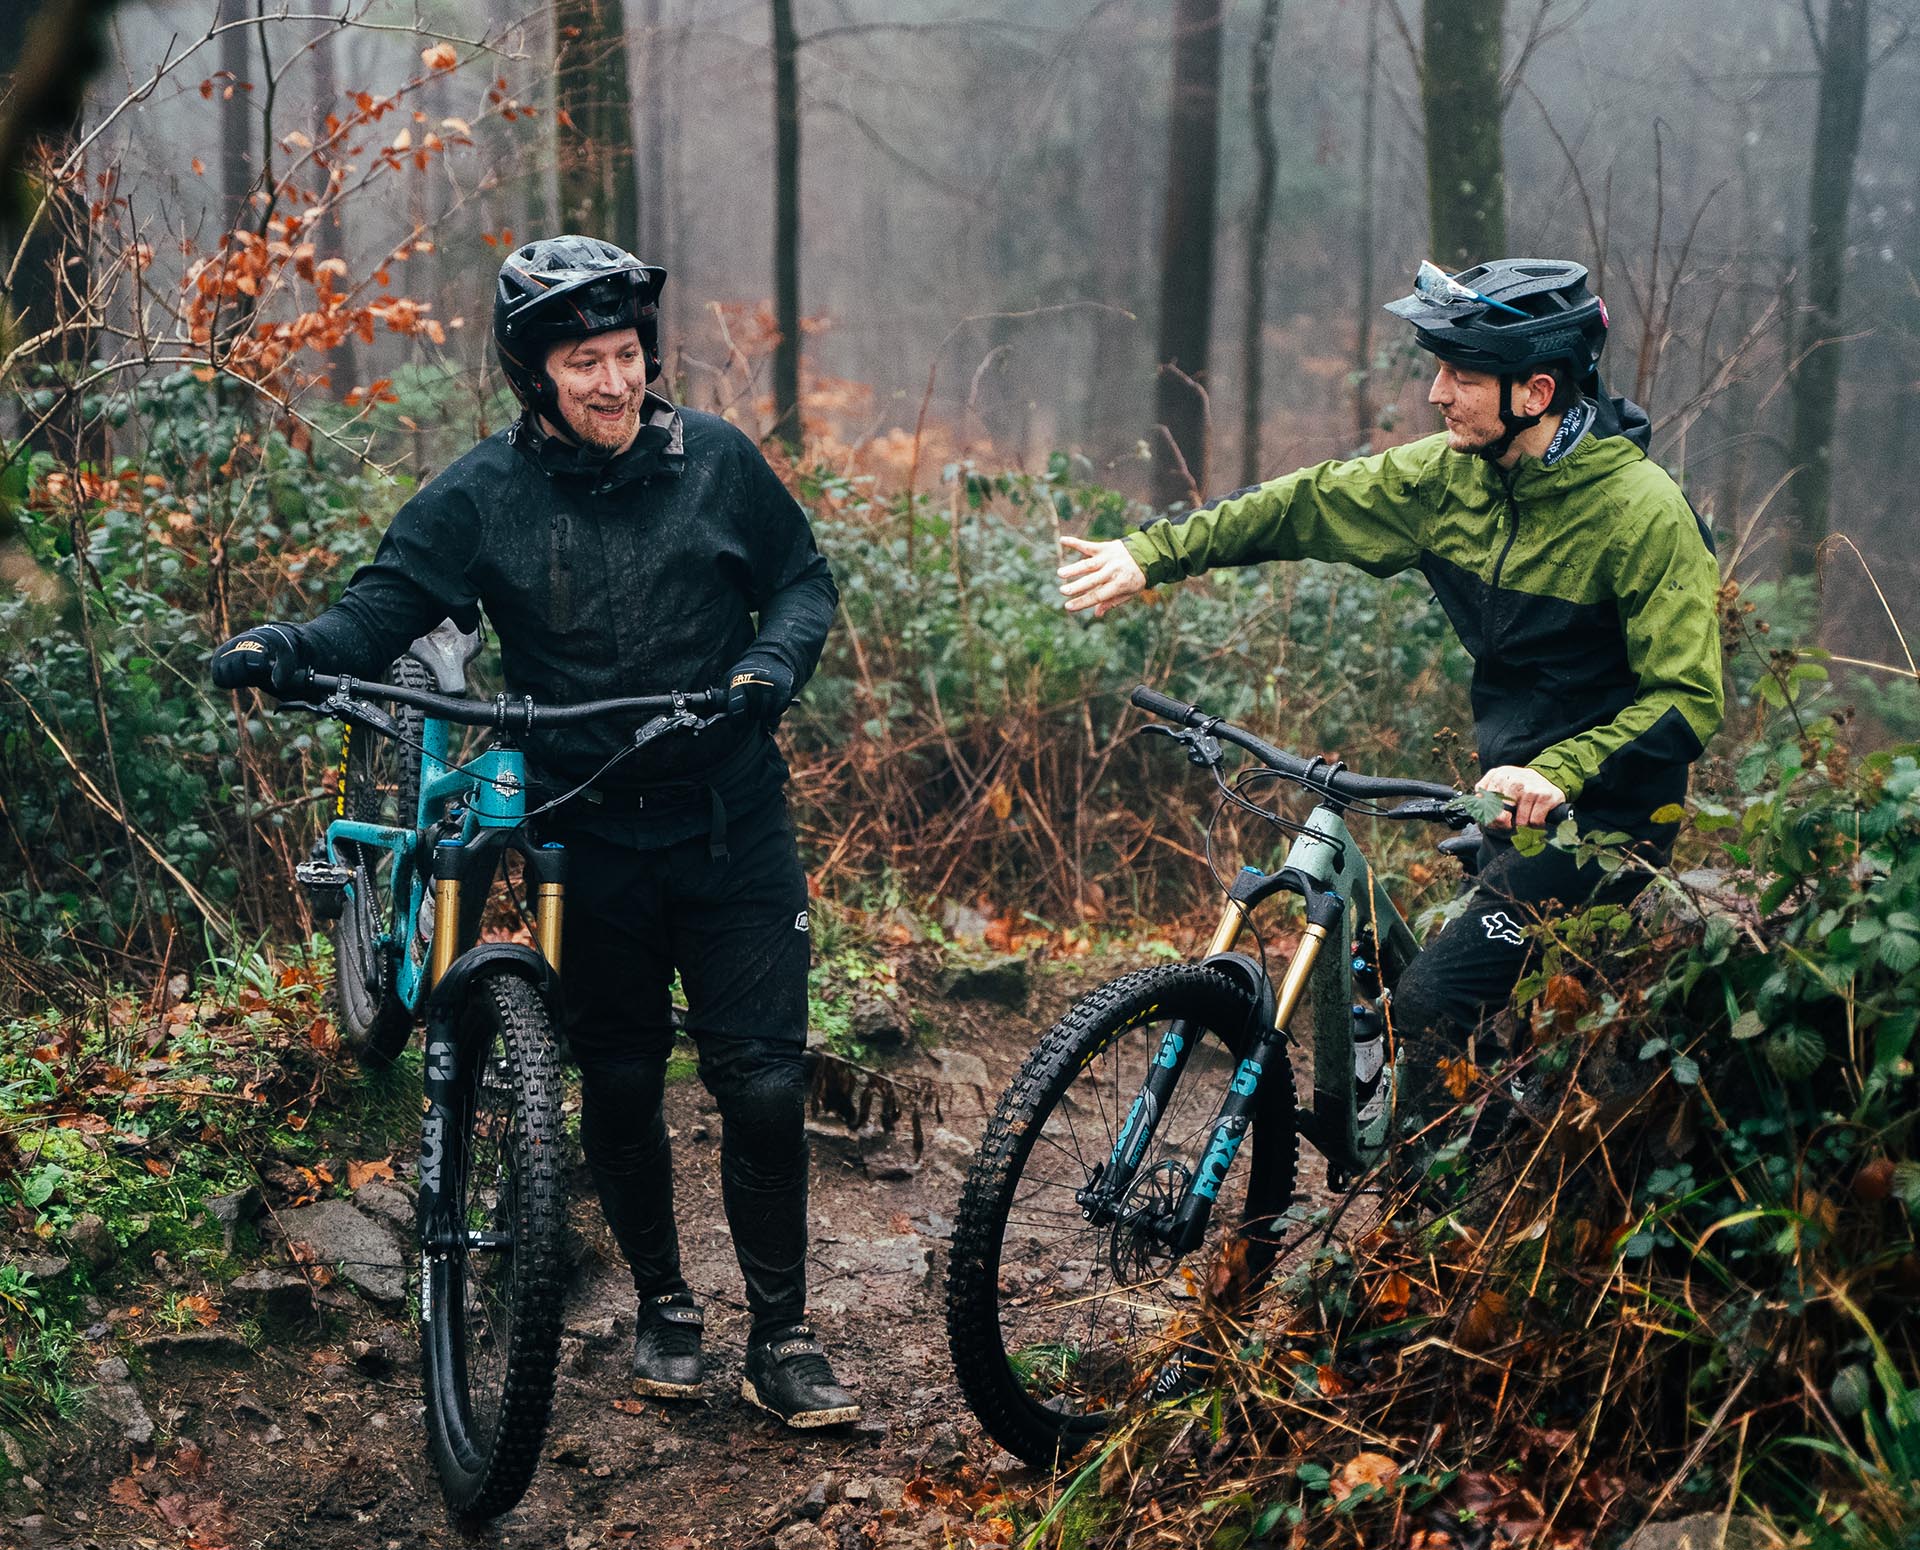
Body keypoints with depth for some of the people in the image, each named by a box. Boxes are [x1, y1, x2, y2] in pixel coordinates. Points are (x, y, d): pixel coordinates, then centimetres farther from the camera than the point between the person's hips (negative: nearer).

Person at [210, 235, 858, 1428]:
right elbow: (385, 609, -7)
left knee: (765, 1084, -3)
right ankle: (663, 1304, 33)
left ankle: (782, 1335, 12)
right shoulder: (484, 497, -2)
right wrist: (291, 647, -28)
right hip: (588, 842, 0)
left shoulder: (715, 460, 1)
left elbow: (804, 579, 10)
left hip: (730, 834, 0)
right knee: (619, 1087, 10)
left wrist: (775, 660, -11)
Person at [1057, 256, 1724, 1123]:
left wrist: (1561, 772, -35)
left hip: (1599, 816, -7)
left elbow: (1690, 696, -22)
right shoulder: (1454, 473, -1)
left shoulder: (1643, 513, -20)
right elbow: (1308, 504, 5)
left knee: (1431, 1006, -17)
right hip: (1515, 795, 8)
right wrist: (1151, 555, -1)